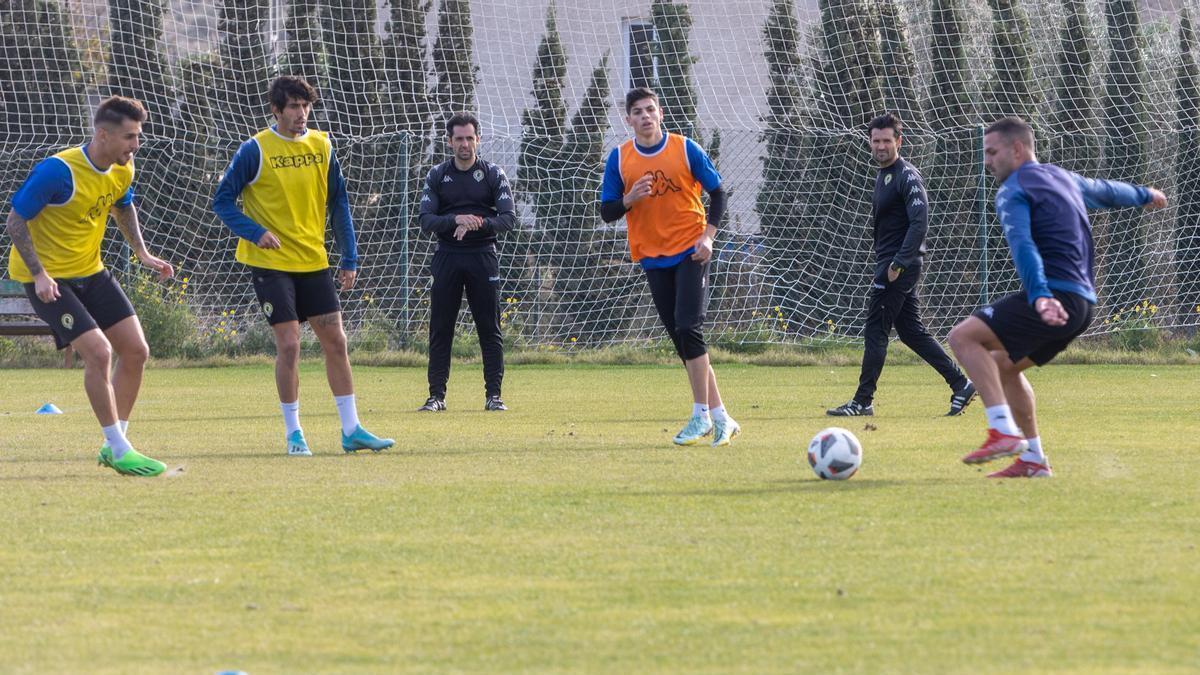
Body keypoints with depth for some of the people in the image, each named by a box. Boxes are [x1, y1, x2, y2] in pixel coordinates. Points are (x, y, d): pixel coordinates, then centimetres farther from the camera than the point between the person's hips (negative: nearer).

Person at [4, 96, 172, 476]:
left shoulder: (122, 170, -3)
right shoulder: (57, 171, -26)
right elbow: (15, 221, -19)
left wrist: (142, 253, 7)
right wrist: (39, 275, -25)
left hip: (90, 272, 8)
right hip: (48, 277, -8)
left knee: (135, 351, 2)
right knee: (98, 352, -20)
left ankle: (115, 443, 14)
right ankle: (118, 450, -9)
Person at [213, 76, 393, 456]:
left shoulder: (321, 146, 4)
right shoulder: (256, 150, -9)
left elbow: (338, 204, 10)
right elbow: (223, 202, -6)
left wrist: (349, 259, 6)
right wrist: (256, 232, -21)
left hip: (314, 261, 5)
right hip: (271, 263, -5)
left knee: (335, 342, 3)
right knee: (289, 344, -10)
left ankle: (351, 429, 10)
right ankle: (293, 434, 3)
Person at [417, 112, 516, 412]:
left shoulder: (493, 174, 3)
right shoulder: (437, 175, 6)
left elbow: (508, 218, -5)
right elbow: (426, 221, -2)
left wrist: (478, 224, -22)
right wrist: (456, 221, -21)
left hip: (482, 256, -1)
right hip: (447, 257, 1)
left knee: (490, 329, 0)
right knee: (440, 329, -1)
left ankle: (493, 395, 4)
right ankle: (436, 395, 2)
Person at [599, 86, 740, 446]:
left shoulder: (685, 149, -4)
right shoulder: (619, 158, 2)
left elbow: (717, 193, 4)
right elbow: (607, 212, 4)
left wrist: (708, 235, -8)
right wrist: (630, 199, -16)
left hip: (691, 252, -3)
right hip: (653, 257, 3)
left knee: (688, 328, -16)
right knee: (682, 338, 4)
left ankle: (702, 415, -10)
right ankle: (720, 417, 10)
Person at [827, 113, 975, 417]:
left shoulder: (907, 177, -13)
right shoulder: (883, 175, 17)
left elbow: (919, 223, -21)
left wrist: (899, 263, -24)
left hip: (899, 267, -10)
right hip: (890, 264, 10)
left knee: (875, 331, -6)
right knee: (912, 332, 10)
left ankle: (862, 401, -1)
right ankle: (960, 384, 11)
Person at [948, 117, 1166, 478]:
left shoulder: (1013, 191, -6)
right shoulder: (1065, 179, 21)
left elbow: (1022, 245, -22)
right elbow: (1108, 191, 40)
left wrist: (1039, 296, -36)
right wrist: (1144, 195, 61)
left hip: (1054, 296, -10)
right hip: (1082, 304, 10)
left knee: (963, 337, -15)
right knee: (1003, 364, 22)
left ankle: (1005, 431, -24)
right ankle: (1033, 459, 20)